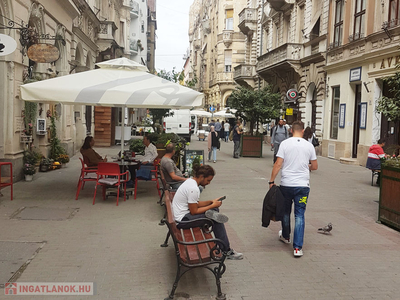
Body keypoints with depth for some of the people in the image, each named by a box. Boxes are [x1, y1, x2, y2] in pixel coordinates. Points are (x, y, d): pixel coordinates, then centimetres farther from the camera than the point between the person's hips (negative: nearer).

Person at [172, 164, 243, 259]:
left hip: (180, 214, 10)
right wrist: (212, 205, -13)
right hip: (183, 220, -10)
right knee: (216, 220, -13)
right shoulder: (193, 189, -24)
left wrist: (211, 202, 3)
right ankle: (226, 251, -7)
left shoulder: (190, 181, 6)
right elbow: (194, 211, -22)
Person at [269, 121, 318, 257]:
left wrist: (271, 181, -1)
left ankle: (286, 236, 39)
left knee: (285, 211, 19)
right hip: (303, 185, 1)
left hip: (286, 184, 0)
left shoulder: (285, 143, -5)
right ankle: (297, 247, -1)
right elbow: (315, 166, 9)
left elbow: (278, 164, -8)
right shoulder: (309, 145, 2)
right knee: (299, 215, 3)